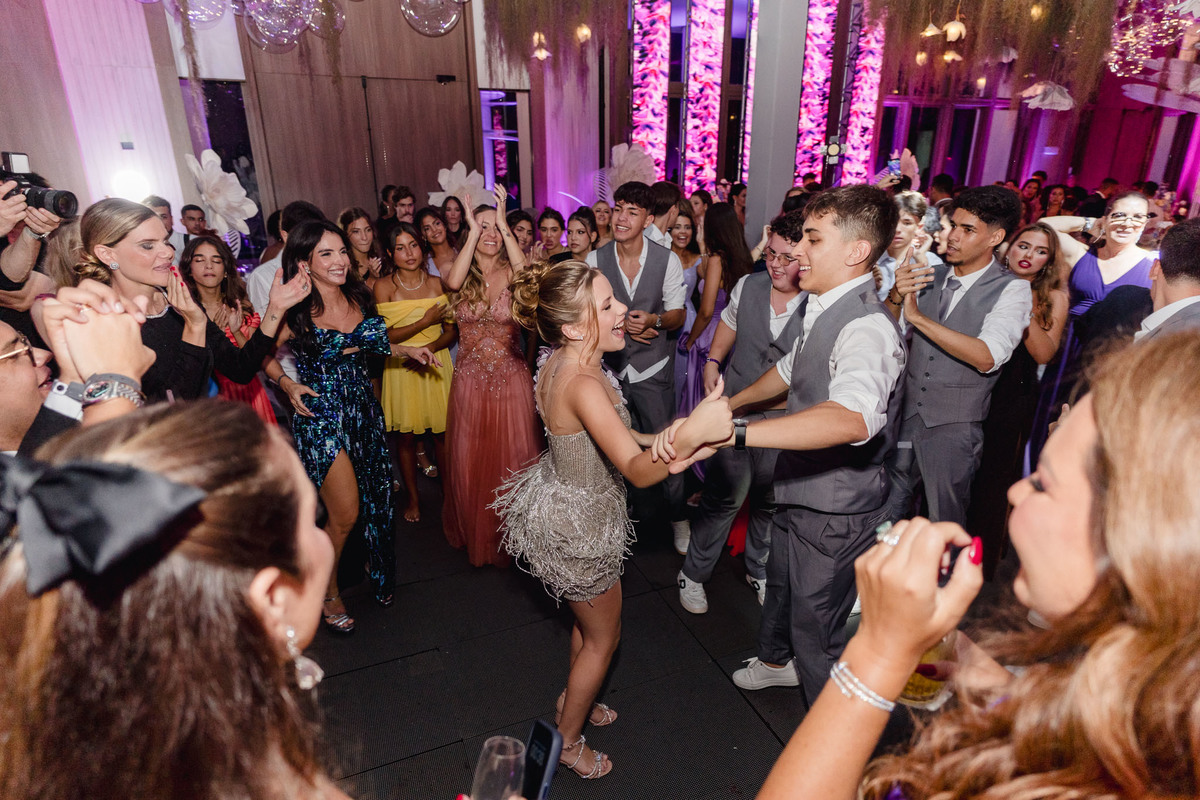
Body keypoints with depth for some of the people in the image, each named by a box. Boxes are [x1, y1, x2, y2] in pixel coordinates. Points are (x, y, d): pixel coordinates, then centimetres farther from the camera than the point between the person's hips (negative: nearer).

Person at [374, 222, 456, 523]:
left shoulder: (438, 283, 0)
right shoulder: (383, 287, -6)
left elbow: (452, 331, 2)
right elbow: (383, 336, -10)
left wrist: (428, 348, -16)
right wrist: (425, 321, -16)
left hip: (437, 366, 1)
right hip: (401, 369, -1)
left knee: (443, 434, 7)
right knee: (405, 437, 9)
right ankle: (413, 497, 28)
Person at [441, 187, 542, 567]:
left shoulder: (511, 273, -4)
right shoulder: (462, 275, 0)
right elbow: (453, 281, -24)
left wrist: (504, 225, -26)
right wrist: (474, 231, -23)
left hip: (511, 379, -2)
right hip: (470, 381, 2)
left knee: (512, 460, 7)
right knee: (470, 461, 12)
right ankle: (475, 533, 34)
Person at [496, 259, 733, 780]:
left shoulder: (560, 361, -5)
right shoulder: (583, 384, -35)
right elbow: (638, 471, -41)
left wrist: (664, 438, 6)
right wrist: (689, 435, -56)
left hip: (564, 500, 9)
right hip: (577, 525, -9)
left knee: (588, 619, 30)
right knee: (603, 638, 16)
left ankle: (572, 700, 56)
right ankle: (568, 741, 40)